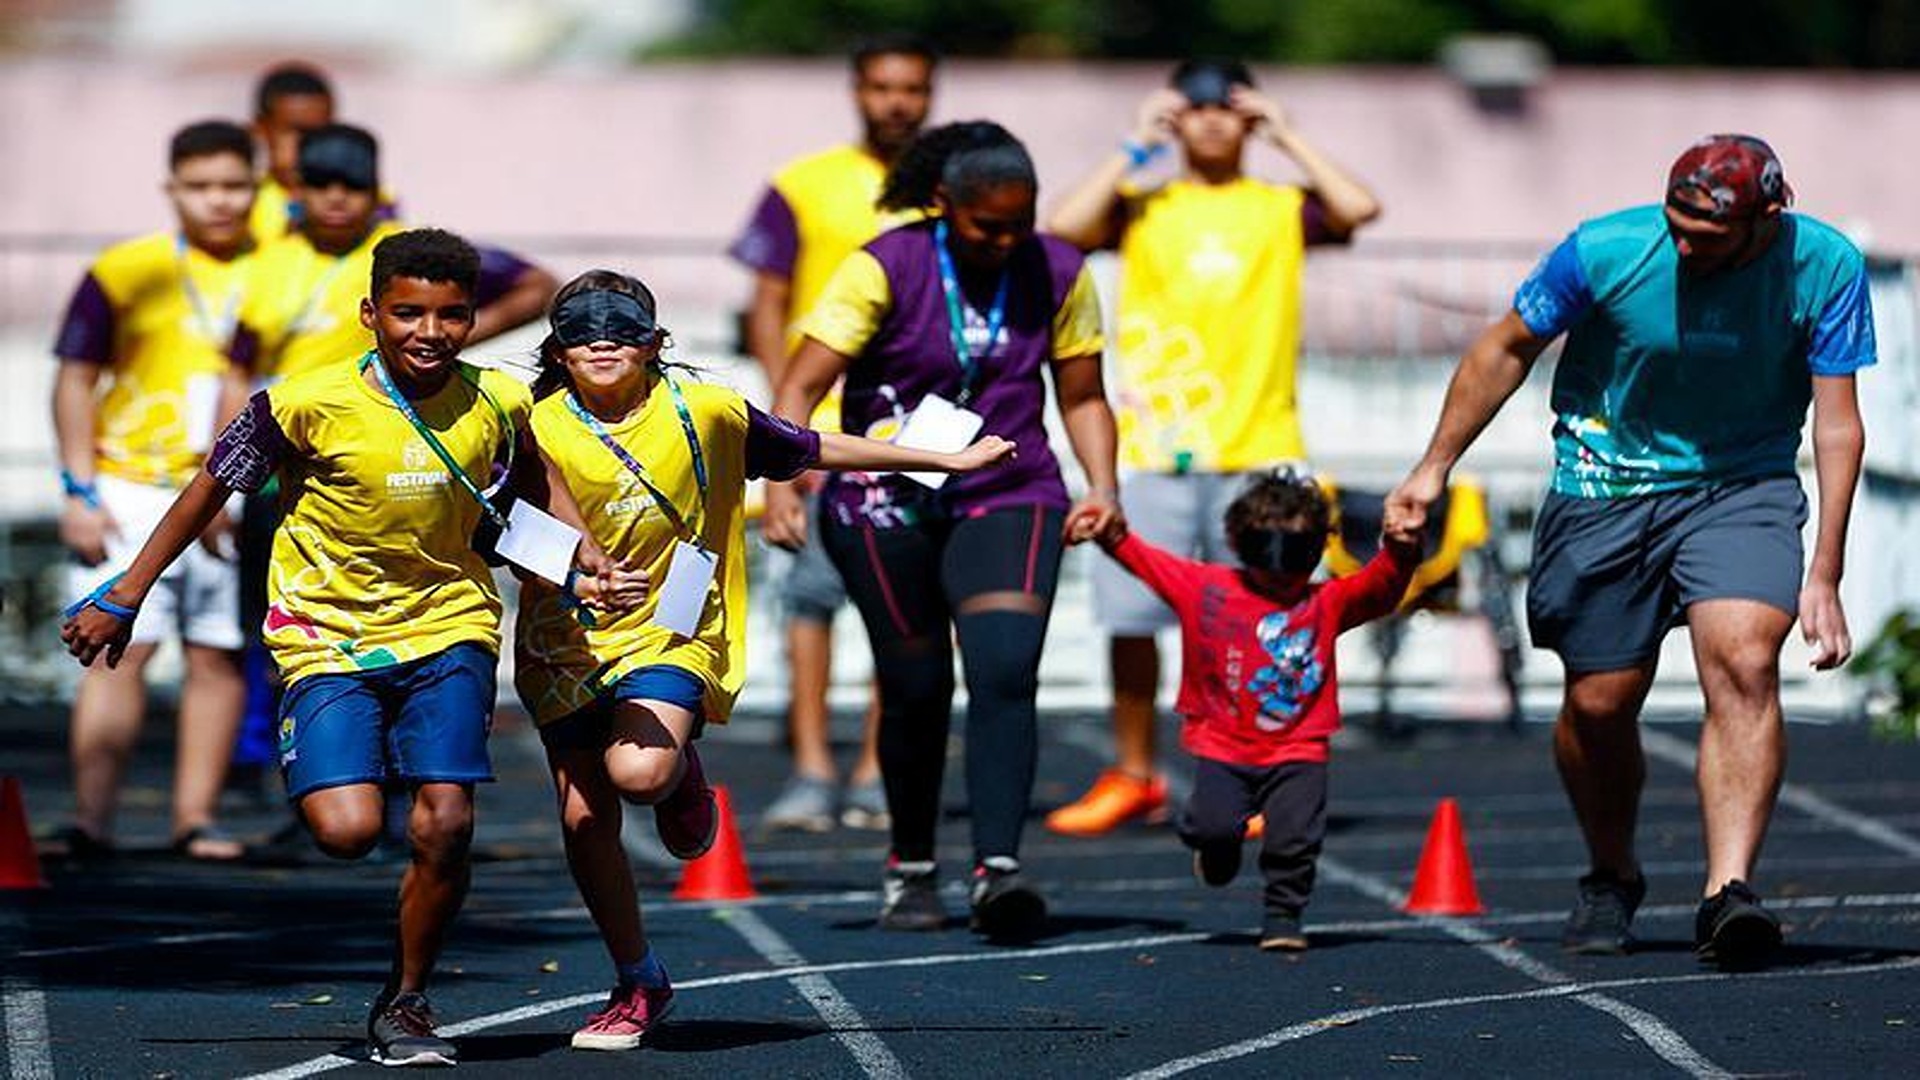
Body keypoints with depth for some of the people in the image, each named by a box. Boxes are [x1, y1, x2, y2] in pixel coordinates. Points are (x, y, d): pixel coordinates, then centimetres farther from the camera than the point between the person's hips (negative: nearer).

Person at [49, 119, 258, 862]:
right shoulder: (129, 271, -2)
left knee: (219, 656, 2)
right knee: (122, 648, -10)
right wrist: (80, 491, -6)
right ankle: (91, 816, -14)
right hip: (132, 491, -3)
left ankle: (195, 817, 8)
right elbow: (76, 380, 1)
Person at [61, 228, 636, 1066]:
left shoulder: (498, 403, -7)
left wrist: (591, 562, 3)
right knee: (347, 829, -19)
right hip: (328, 633, -2)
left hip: (446, 625, 2)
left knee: (445, 825, -13)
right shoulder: (311, 404, -16)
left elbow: (532, 475, 17)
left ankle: (406, 1003, 10)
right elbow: (212, 487, -3)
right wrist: (123, 598, 0)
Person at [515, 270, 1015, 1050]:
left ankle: (682, 775, 11)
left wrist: (945, 461, 16)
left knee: (638, 771, -29)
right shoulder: (537, 429, -5)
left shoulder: (702, 413, -3)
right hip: (566, 643, 2)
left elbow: (811, 451, 10)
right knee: (583, 818, 0)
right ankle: (638, 985, 21)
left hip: (670, 637, -2)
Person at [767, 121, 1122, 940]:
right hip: (887, 500, -1)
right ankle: (909, 870, 24)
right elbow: (802, 385, -10)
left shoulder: (1058, 275, 2)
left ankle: (997, 868, -26)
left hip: (1009, 496, 1)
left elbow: (1082, 396, 14)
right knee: (916, 686, 2)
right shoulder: (886, 268, -8)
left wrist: (1102, 486, -1)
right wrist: (781, 481, -24)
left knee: (1005, 671, -19)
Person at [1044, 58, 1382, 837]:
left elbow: (1359, 207, -9)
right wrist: (1136, 149, 0)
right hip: (1154, 450, 0)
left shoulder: (1282, 210, 10)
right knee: (1129, 615, -3)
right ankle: (1133, 777, 10)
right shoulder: (1143, 208, 10)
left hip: (1259, 450, 0)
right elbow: (1065, 226, -8)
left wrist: (1287, 138, 1)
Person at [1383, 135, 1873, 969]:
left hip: (1742, 485, -1)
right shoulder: (1604, 252, -16)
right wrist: (1434, 468, 4)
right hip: (1606, 486, 1)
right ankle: (1611, 878, 31)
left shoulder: (1826, 268, -15)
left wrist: (1823, 579, -15)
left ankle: (1727, 893, -31)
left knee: (1744, 661, -25)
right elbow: (1508, 347, 1)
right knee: (1599, 703, 3)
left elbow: (1837, 423, -10)